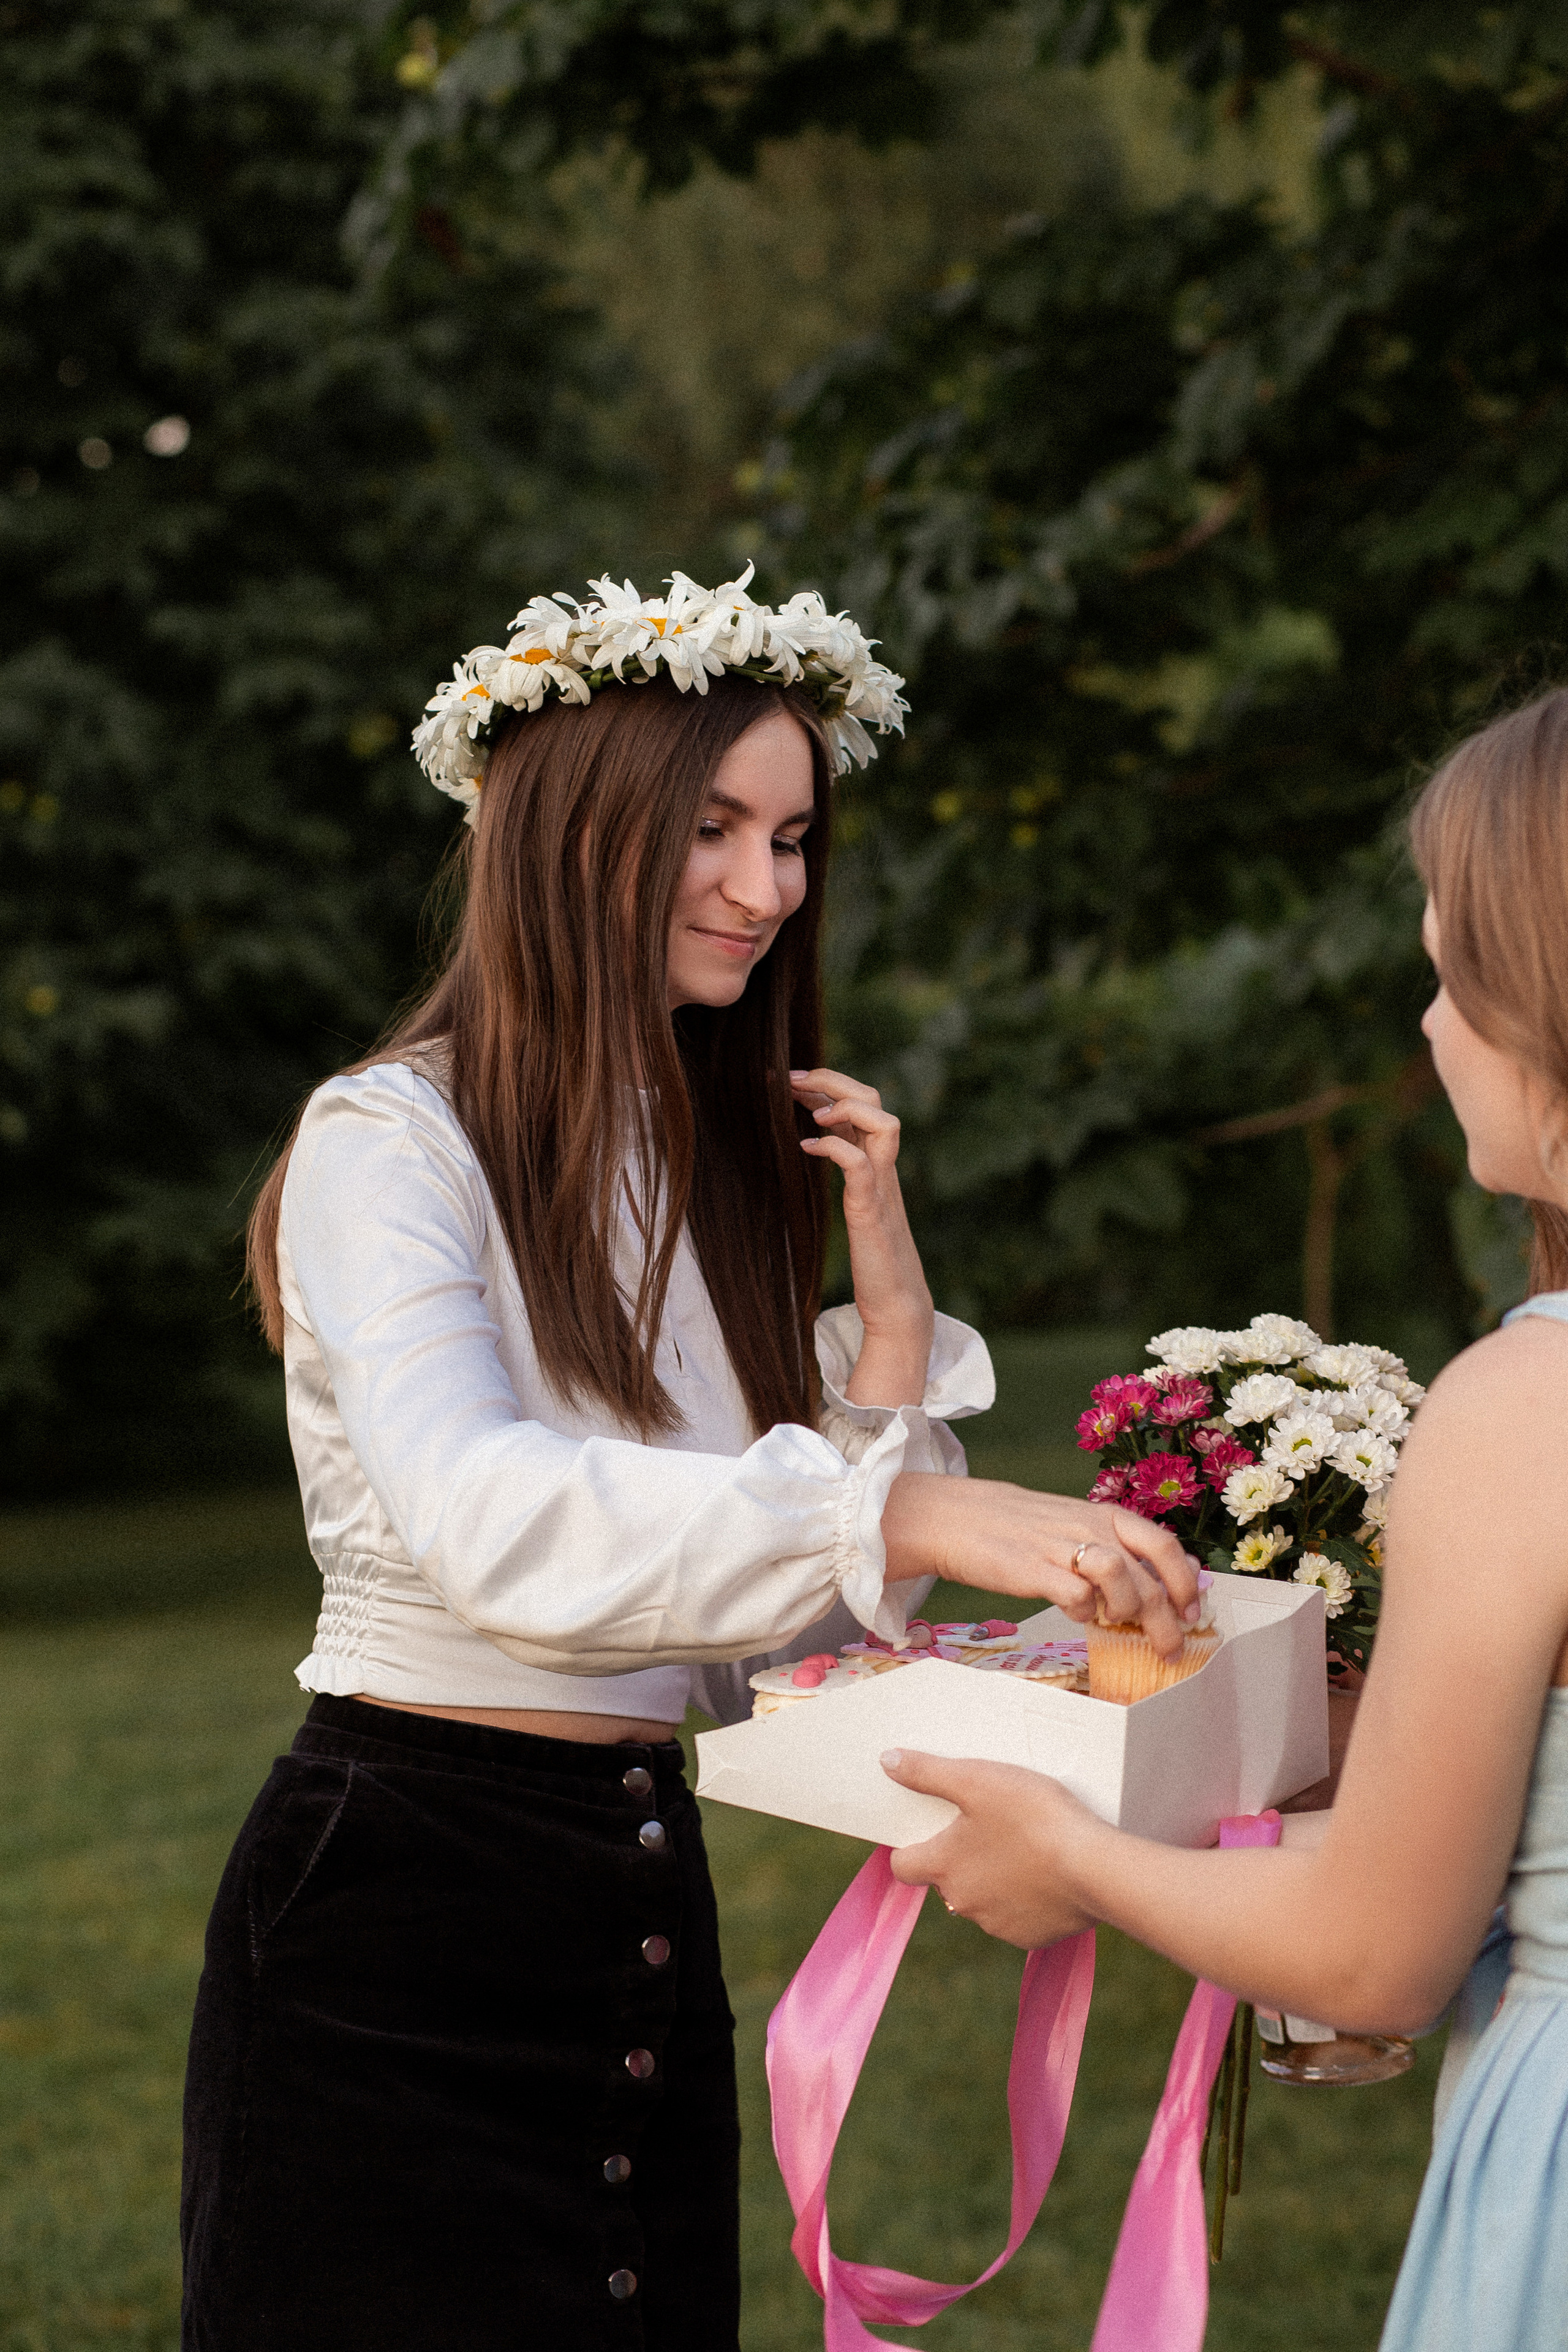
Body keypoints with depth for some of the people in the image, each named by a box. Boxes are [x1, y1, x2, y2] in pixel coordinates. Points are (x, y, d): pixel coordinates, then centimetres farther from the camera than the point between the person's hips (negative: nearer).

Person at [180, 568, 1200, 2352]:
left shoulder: (729, 1167, 12)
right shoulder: (390, 1142, -9)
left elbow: (785, 1640, 8)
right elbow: (485, 1522, -28)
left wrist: (889, 1292, -2)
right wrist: (912, 1514, -36)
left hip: (643, 1917, 7)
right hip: (400, 1905, -6)